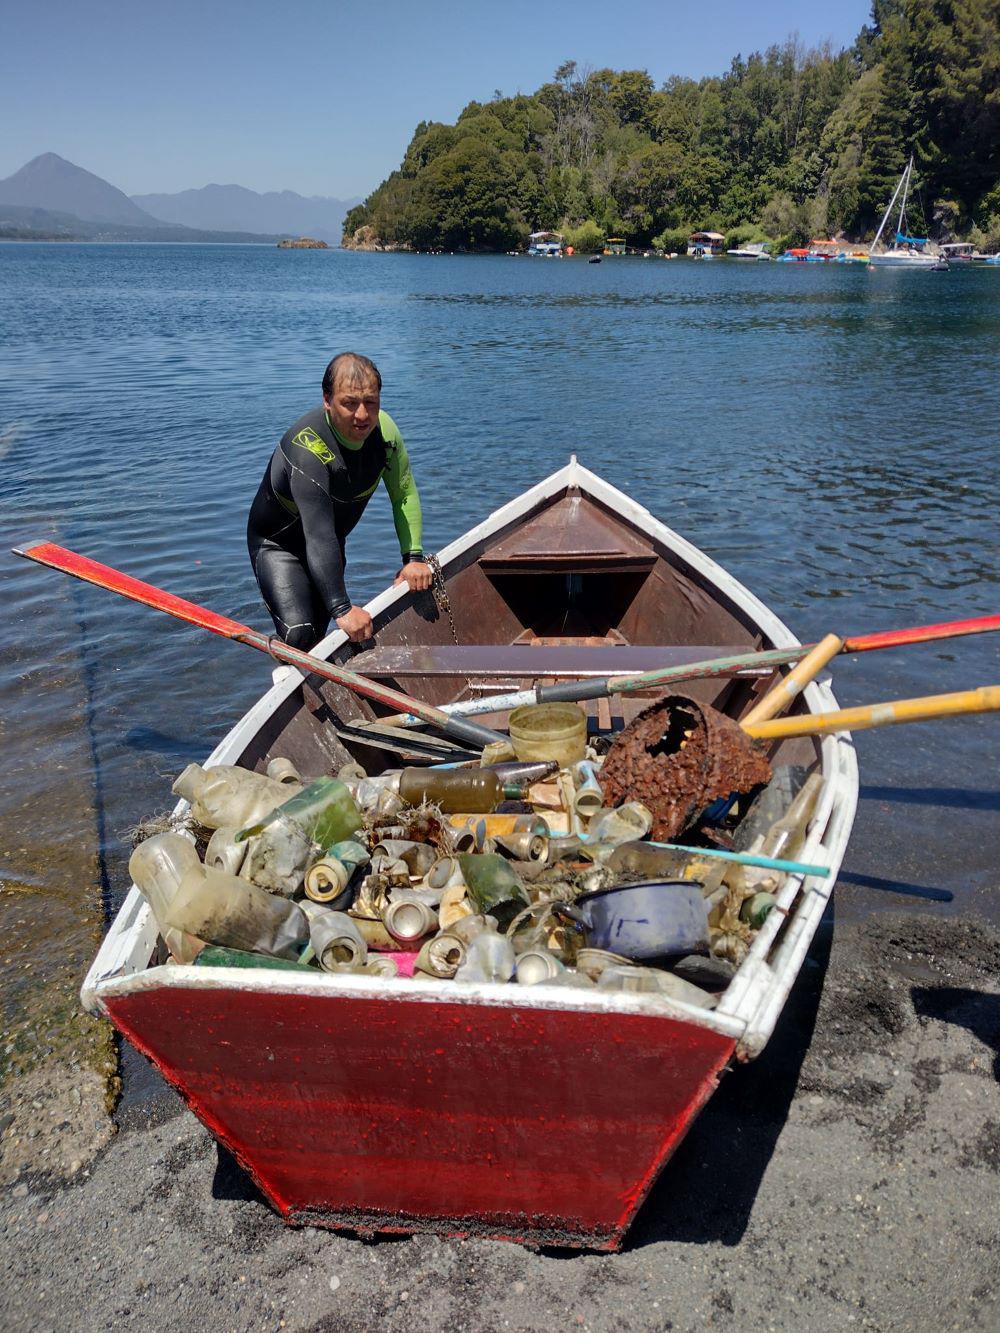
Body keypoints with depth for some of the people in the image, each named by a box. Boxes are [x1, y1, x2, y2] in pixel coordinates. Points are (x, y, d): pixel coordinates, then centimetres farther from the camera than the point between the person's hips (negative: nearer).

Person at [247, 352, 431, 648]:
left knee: (320, 629, 13)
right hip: (277, 543, -6)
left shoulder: (383, 429, -17)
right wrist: (342, 608, -45)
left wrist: (413, 557, -16)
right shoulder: (307, 448, -36)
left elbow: (405, 494, -4)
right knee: (299, 634, -23)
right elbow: (318, 536, -41)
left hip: (332, 544, 6)